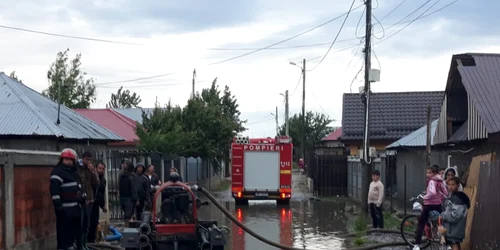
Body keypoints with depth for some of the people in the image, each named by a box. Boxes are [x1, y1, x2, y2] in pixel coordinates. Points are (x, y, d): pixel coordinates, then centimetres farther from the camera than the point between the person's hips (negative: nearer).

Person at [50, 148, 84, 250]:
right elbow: (54, 188, -20)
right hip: (65, 209, -10)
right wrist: (57, 204, -25)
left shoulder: (74, 172, 19)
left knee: (76, 229, 15)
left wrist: (83, 199, 27)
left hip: (75, 207, 10)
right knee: (64, 230, -12)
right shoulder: (57, 172, -11)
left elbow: (78, 187, 31)